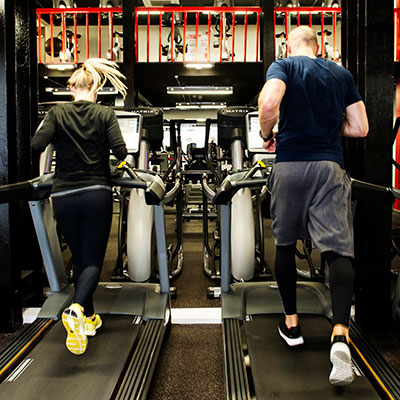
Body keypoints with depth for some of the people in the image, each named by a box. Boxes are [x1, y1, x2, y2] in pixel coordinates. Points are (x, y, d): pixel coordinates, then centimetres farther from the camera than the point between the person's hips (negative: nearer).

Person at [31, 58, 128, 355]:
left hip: (64, 197, 2)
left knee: (80, 258, 17)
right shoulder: (106, 114, 1)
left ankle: (89, 318, 26)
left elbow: (37, 145, -10)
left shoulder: (57, 112, 2)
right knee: (93, 260, 4)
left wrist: (52, 134, 11)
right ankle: (77, 309, -23)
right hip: (97, 195, -2)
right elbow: (120, 152, -10)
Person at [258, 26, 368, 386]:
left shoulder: (284, 66, 4)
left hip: (289, 165, -1)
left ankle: (291, 324, 24)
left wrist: (267, 134, 2)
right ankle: (340, 334, -23)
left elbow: (269, 104, -17)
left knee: (285, 245, 15)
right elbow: (360, 128, 13)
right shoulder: (341, 73, 15)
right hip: (330, 167, 2)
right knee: (338, 249, -4)